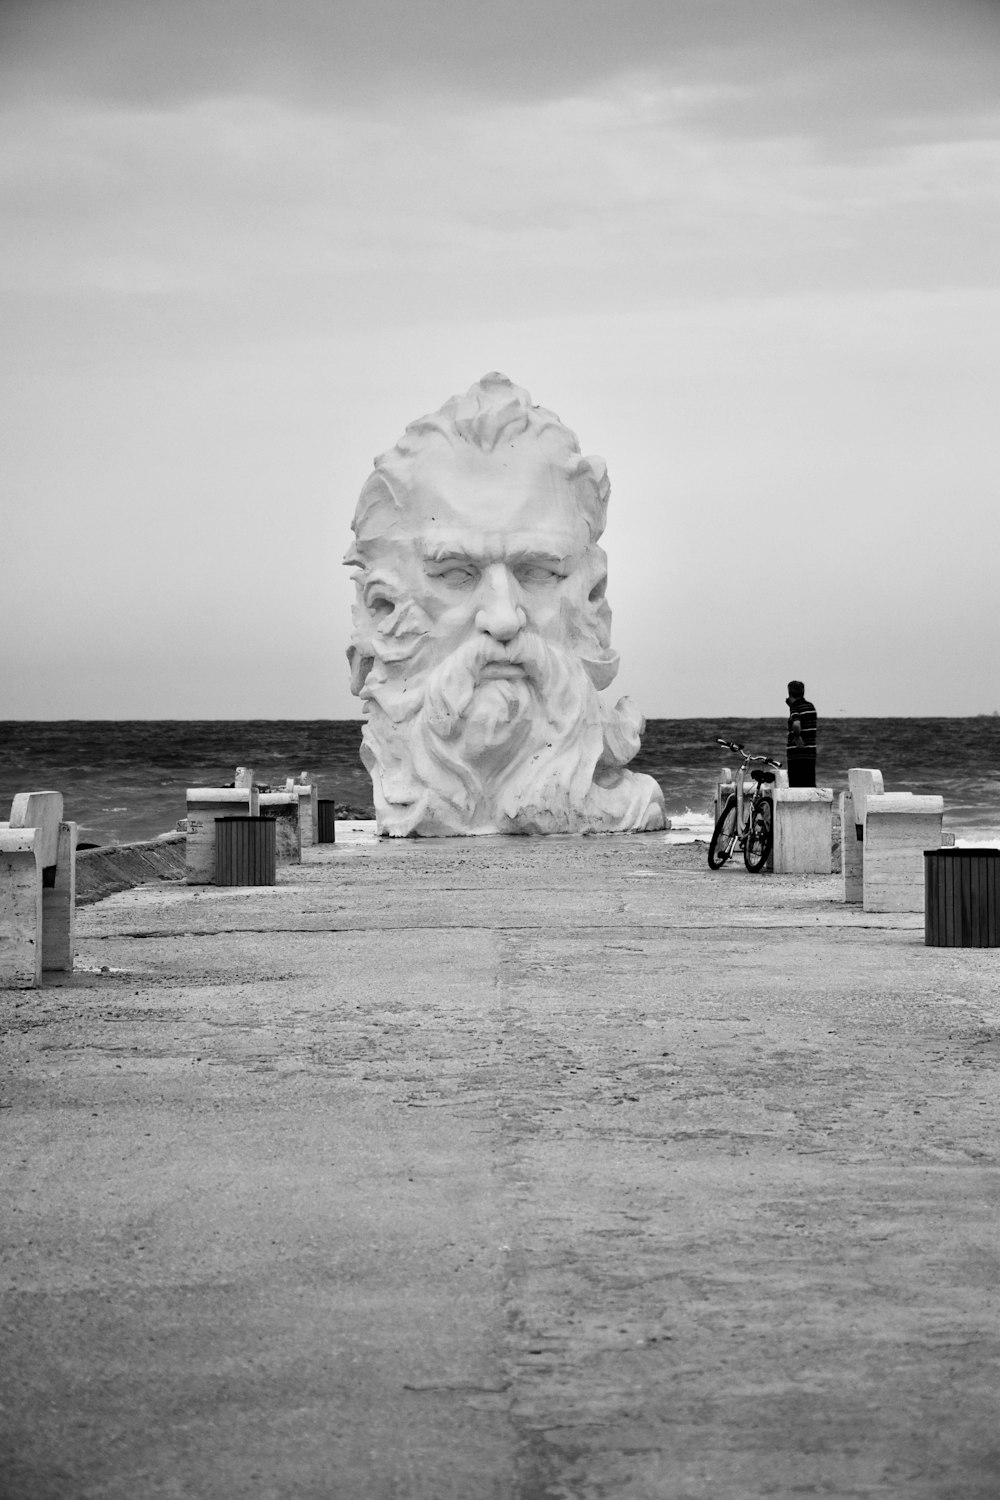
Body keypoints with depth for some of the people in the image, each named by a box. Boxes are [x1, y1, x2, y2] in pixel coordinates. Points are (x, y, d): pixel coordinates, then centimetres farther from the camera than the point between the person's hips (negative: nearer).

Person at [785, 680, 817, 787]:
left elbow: (796, 724, -31)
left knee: (796, 787, -3)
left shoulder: (795, 708, -11)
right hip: (811, 754, 6)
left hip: (797, 755, -6)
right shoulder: (810, 706, 11)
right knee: (810, 785, 10)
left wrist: (797, 736, -13)